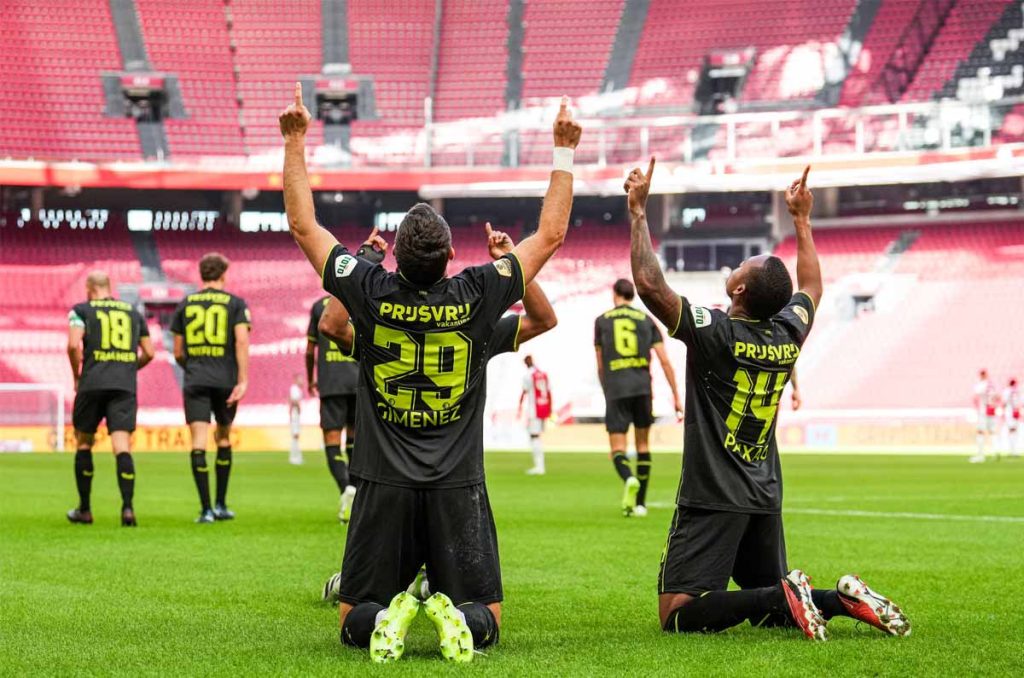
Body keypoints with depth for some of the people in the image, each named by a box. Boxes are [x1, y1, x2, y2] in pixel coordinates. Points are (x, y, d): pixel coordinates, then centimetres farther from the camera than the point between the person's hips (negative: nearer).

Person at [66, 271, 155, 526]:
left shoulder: (81, 310, 6)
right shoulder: (133, 312, 18)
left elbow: (74, 345, -9)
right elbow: (149, 353, 18)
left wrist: (76, 376, 5)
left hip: (92, 384, -2)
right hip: (125, 386, 2)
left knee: (83, 443, 14)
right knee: (122, 446, -4)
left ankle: (84, 510, 18)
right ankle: (127, 507, -21)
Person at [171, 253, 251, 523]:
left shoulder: (185, 304, 10)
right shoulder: (235, 303, 3)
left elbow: (178, 352, 11)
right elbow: (241, 341, -11)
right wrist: (243, 380, -13)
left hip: (195, 382, 0)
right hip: (225, 380, 0)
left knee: (199, 443, -4)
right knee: (223, 439, 17)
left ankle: (206, 509, -12)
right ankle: (221, 505, 20)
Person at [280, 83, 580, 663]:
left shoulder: (372, 293, -7)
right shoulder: (477, 295, -7)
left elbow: (304, 225, 5)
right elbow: (551, 234, 5)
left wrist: (296, 143, 12)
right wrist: (565, 152, 12)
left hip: (385, 486, 0)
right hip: (459, 487, 0)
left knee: (354, 621, 11)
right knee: (486, 620, 10)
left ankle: (387, 617, -23)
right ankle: (457, 616, -24)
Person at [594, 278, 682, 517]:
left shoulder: (602, 321, 10)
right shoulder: (646, 320, 10)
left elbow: (600, 365, 14)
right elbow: (665, 361, 4)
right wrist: (676, 397, 6)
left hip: (615, 390, -2)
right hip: (642, 387, 2)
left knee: (618, 450, -2)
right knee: (643, 444, 16)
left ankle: (629, 479, -35)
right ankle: (640, 503, 16)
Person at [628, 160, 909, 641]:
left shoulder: (715, 333, -15)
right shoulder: (788, 335, 4)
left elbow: (649, 283, -18)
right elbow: (811, 286, 25)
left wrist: (638, 211, -10)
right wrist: (801, 220, 33)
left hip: (712, 498, -7)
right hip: (765, 497, 7)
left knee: (678, 615, -10)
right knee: (771, 609, 19)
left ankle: (782, 598, -26)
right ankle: (844, 599, -6)